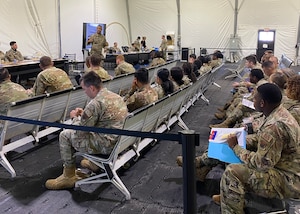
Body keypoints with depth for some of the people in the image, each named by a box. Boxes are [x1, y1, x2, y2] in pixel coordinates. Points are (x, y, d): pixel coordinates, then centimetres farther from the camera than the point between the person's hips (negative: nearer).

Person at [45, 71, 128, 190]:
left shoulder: (95, 104, -22)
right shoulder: (115, 96, 5)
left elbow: (79, 131, -14)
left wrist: (74, 117, 6)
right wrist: (84, 113, 15)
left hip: (107, 146, -9)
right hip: (120, 140, 9)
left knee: (65, 135, 3)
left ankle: (69, 177, 15)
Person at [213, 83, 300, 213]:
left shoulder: (274, 126, -31)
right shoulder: (278, 113, 0)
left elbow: (261, 163, -26)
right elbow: (261, 140, 13)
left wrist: (235, 147, -15)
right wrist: (240, 140, 0)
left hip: (289, 181, -10)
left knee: (232, 173, -20)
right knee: (237, 159, 16)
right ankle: (228, 197, 28)